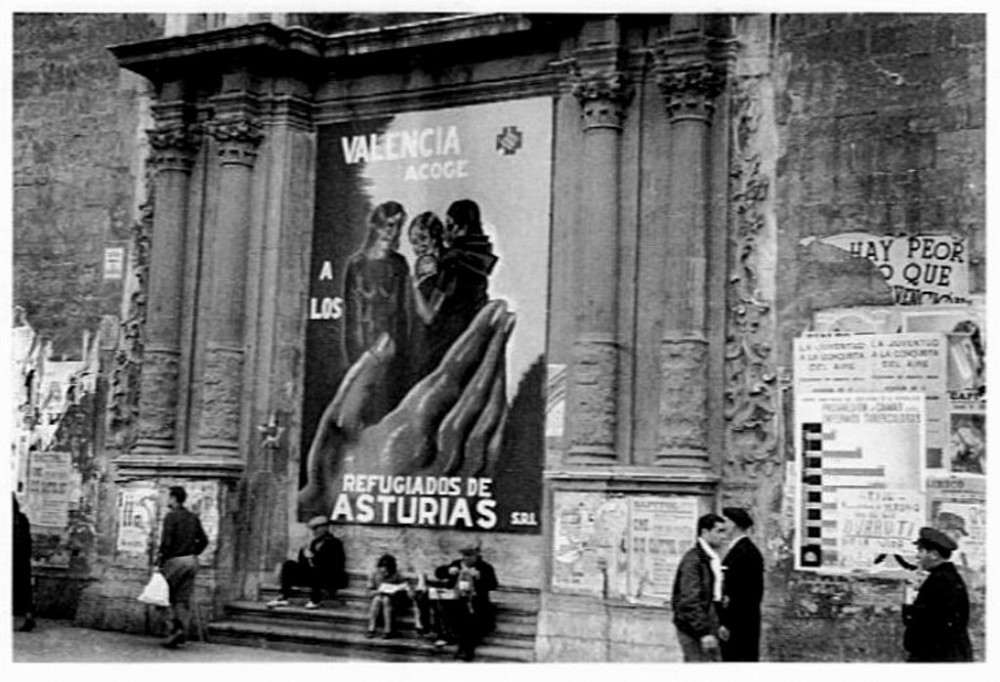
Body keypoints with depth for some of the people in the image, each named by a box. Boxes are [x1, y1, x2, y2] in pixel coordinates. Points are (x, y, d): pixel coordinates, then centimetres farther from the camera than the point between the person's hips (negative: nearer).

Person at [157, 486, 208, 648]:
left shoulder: (171, 516, -9)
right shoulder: (193, 517, 12)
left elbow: (166, 542, -15)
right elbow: (203, 540, 12)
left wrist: (160, 560, -9)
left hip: (175, 560, -6)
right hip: (191, 561, 6)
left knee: (170, 597, 4)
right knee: (184, 598, 7)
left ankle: (176, 627, -8)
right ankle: (182, 633, 4)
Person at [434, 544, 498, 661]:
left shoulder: (485, 568, 0)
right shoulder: (457, 564, 12)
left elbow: (493, 585, -13)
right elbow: (438, 572, 12)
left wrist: (479, 576, -27)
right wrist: (449, 571, -10)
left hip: (477, 602, -3)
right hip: (458, 600, 3)